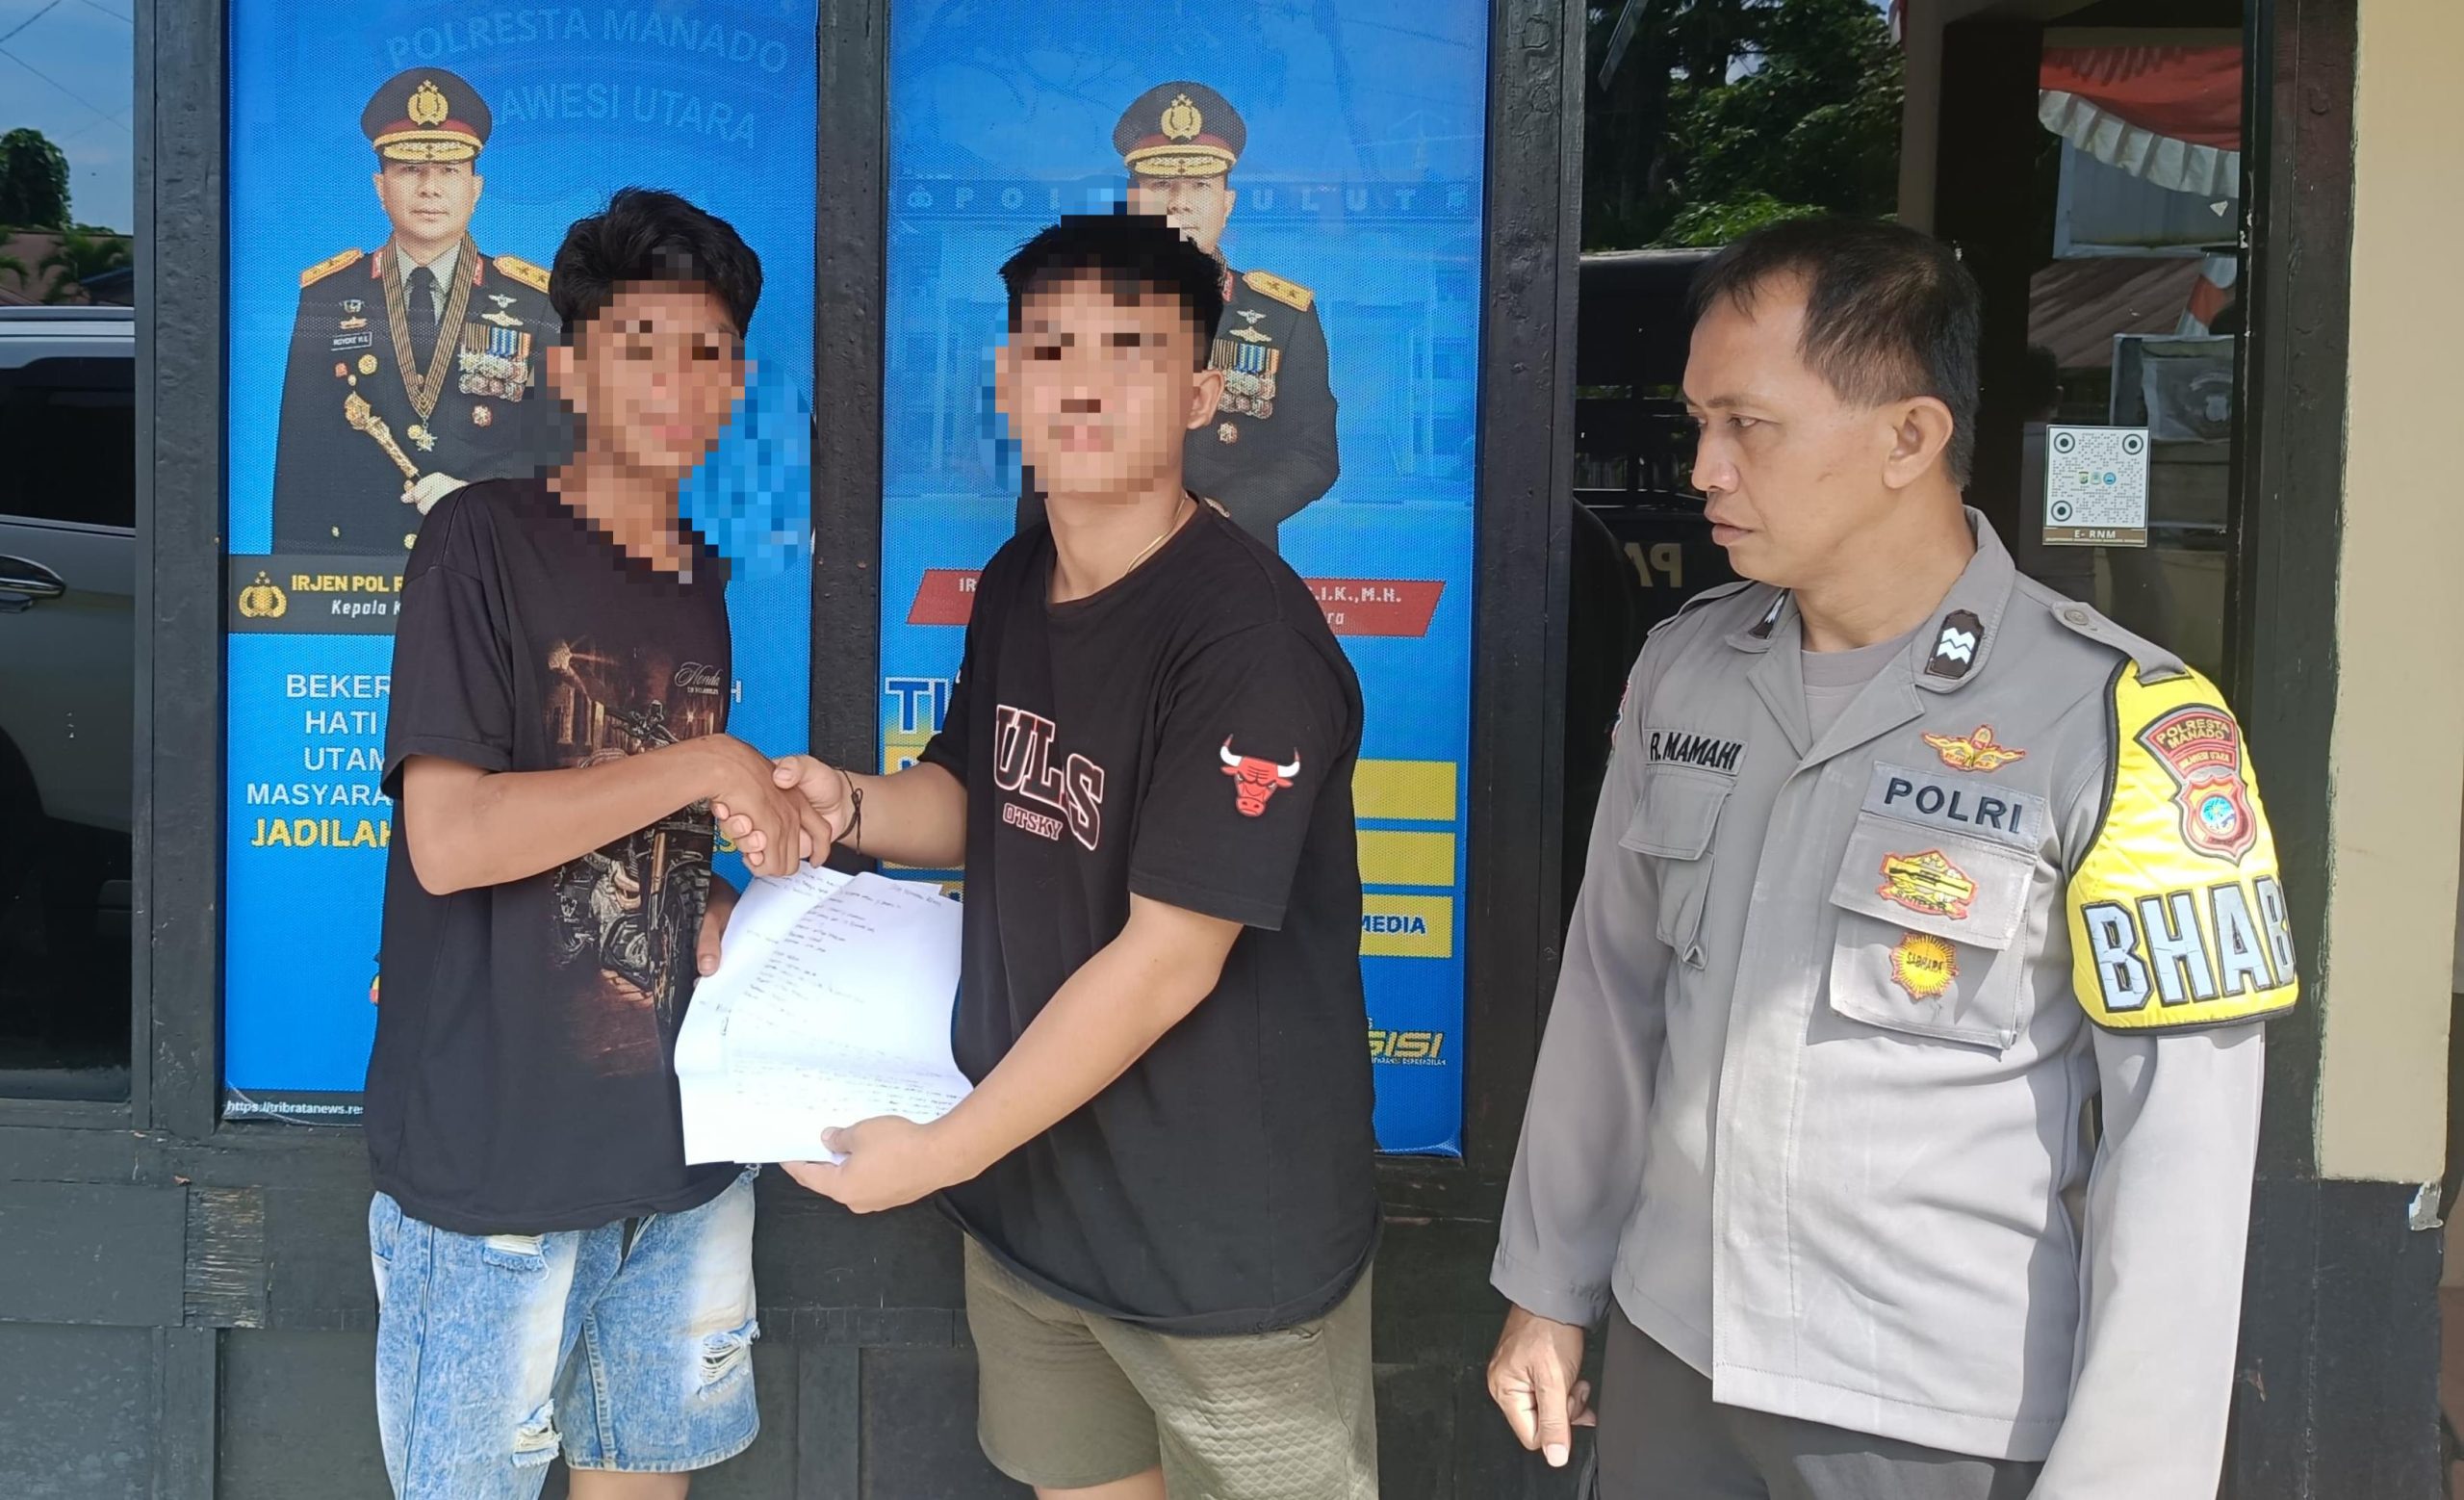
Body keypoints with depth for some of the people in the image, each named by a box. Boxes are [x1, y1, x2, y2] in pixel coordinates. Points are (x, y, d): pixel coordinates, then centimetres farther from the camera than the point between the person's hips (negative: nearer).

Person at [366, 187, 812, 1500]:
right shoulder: (485, 541, -12)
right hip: (496, 1155, -6)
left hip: (680, 1137, 6)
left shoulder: (704, 581, 9)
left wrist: (720, 912, -1)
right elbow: (447, 839, -22)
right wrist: (709, 766, -20)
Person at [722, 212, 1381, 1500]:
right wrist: (847, 806, -6)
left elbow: (1167, 960, -23)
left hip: (1230, 1247, -7)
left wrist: (938, 1152, -17)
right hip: (1029, 1197, 7)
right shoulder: (1016, 584, 3)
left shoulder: (1248, 636, -23)